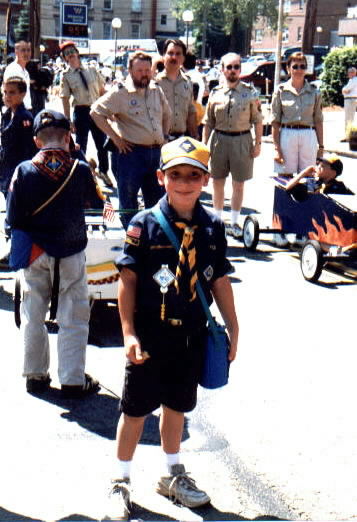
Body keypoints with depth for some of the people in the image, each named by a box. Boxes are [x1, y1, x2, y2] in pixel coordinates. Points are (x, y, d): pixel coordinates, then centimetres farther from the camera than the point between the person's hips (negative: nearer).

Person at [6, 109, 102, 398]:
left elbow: (14, 218, -7)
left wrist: (27, 240, 11)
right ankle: (73, 380, 11)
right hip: (71, 254, -1)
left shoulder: (24, 171, -10)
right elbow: (93, 200, 8)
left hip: (36, 254, 2)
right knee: (73, 320, 7)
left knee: (33, 317, 15)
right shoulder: (80, 170, -12)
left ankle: (35, 376, 24)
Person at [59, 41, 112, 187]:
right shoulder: (65, 75, -4)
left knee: (102, 143, 12)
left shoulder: (92, 70, 3)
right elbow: (65, 99, -5)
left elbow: (102, 91, 9)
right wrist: (68, 121, -9)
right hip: (81, 111, -3)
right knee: (81, 146, 6)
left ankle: (103, 172, 34)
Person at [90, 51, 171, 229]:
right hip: (130, 152, -5)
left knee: (156, 200, 11)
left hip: (155, 152, 6)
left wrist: (164, 136, 14)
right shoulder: (120, 93, -7)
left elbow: (167, 114, 26)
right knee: (128, 201, 2)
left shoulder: (156, 90, 11)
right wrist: (115, 137, -11)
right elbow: (96, 112, -8)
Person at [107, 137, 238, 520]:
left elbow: (219, 279, 8)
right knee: (136, 409, 6)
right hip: (150, 333, -4)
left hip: (192, 334, 4)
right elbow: (128, 279, -9)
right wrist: (129, 332, -13)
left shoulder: (213, 228, 1)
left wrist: (232, 326, 9)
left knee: (177, 405, 19)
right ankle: (121, 482, 22)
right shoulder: (143, 225, -10)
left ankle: (172, 475, 37)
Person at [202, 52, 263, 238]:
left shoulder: (250, 93, 1)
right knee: (218, 183, 8)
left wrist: (258, 143, -3)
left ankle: (234, 222, 15)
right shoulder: (215, 93, 5)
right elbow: (208, 122, 8)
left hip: (242, 140, -1)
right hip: (219, 139, 2)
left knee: (238, 185, 5)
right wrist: (204, 144, 3)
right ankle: (217, 220, 22)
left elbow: (257, 120, 2)